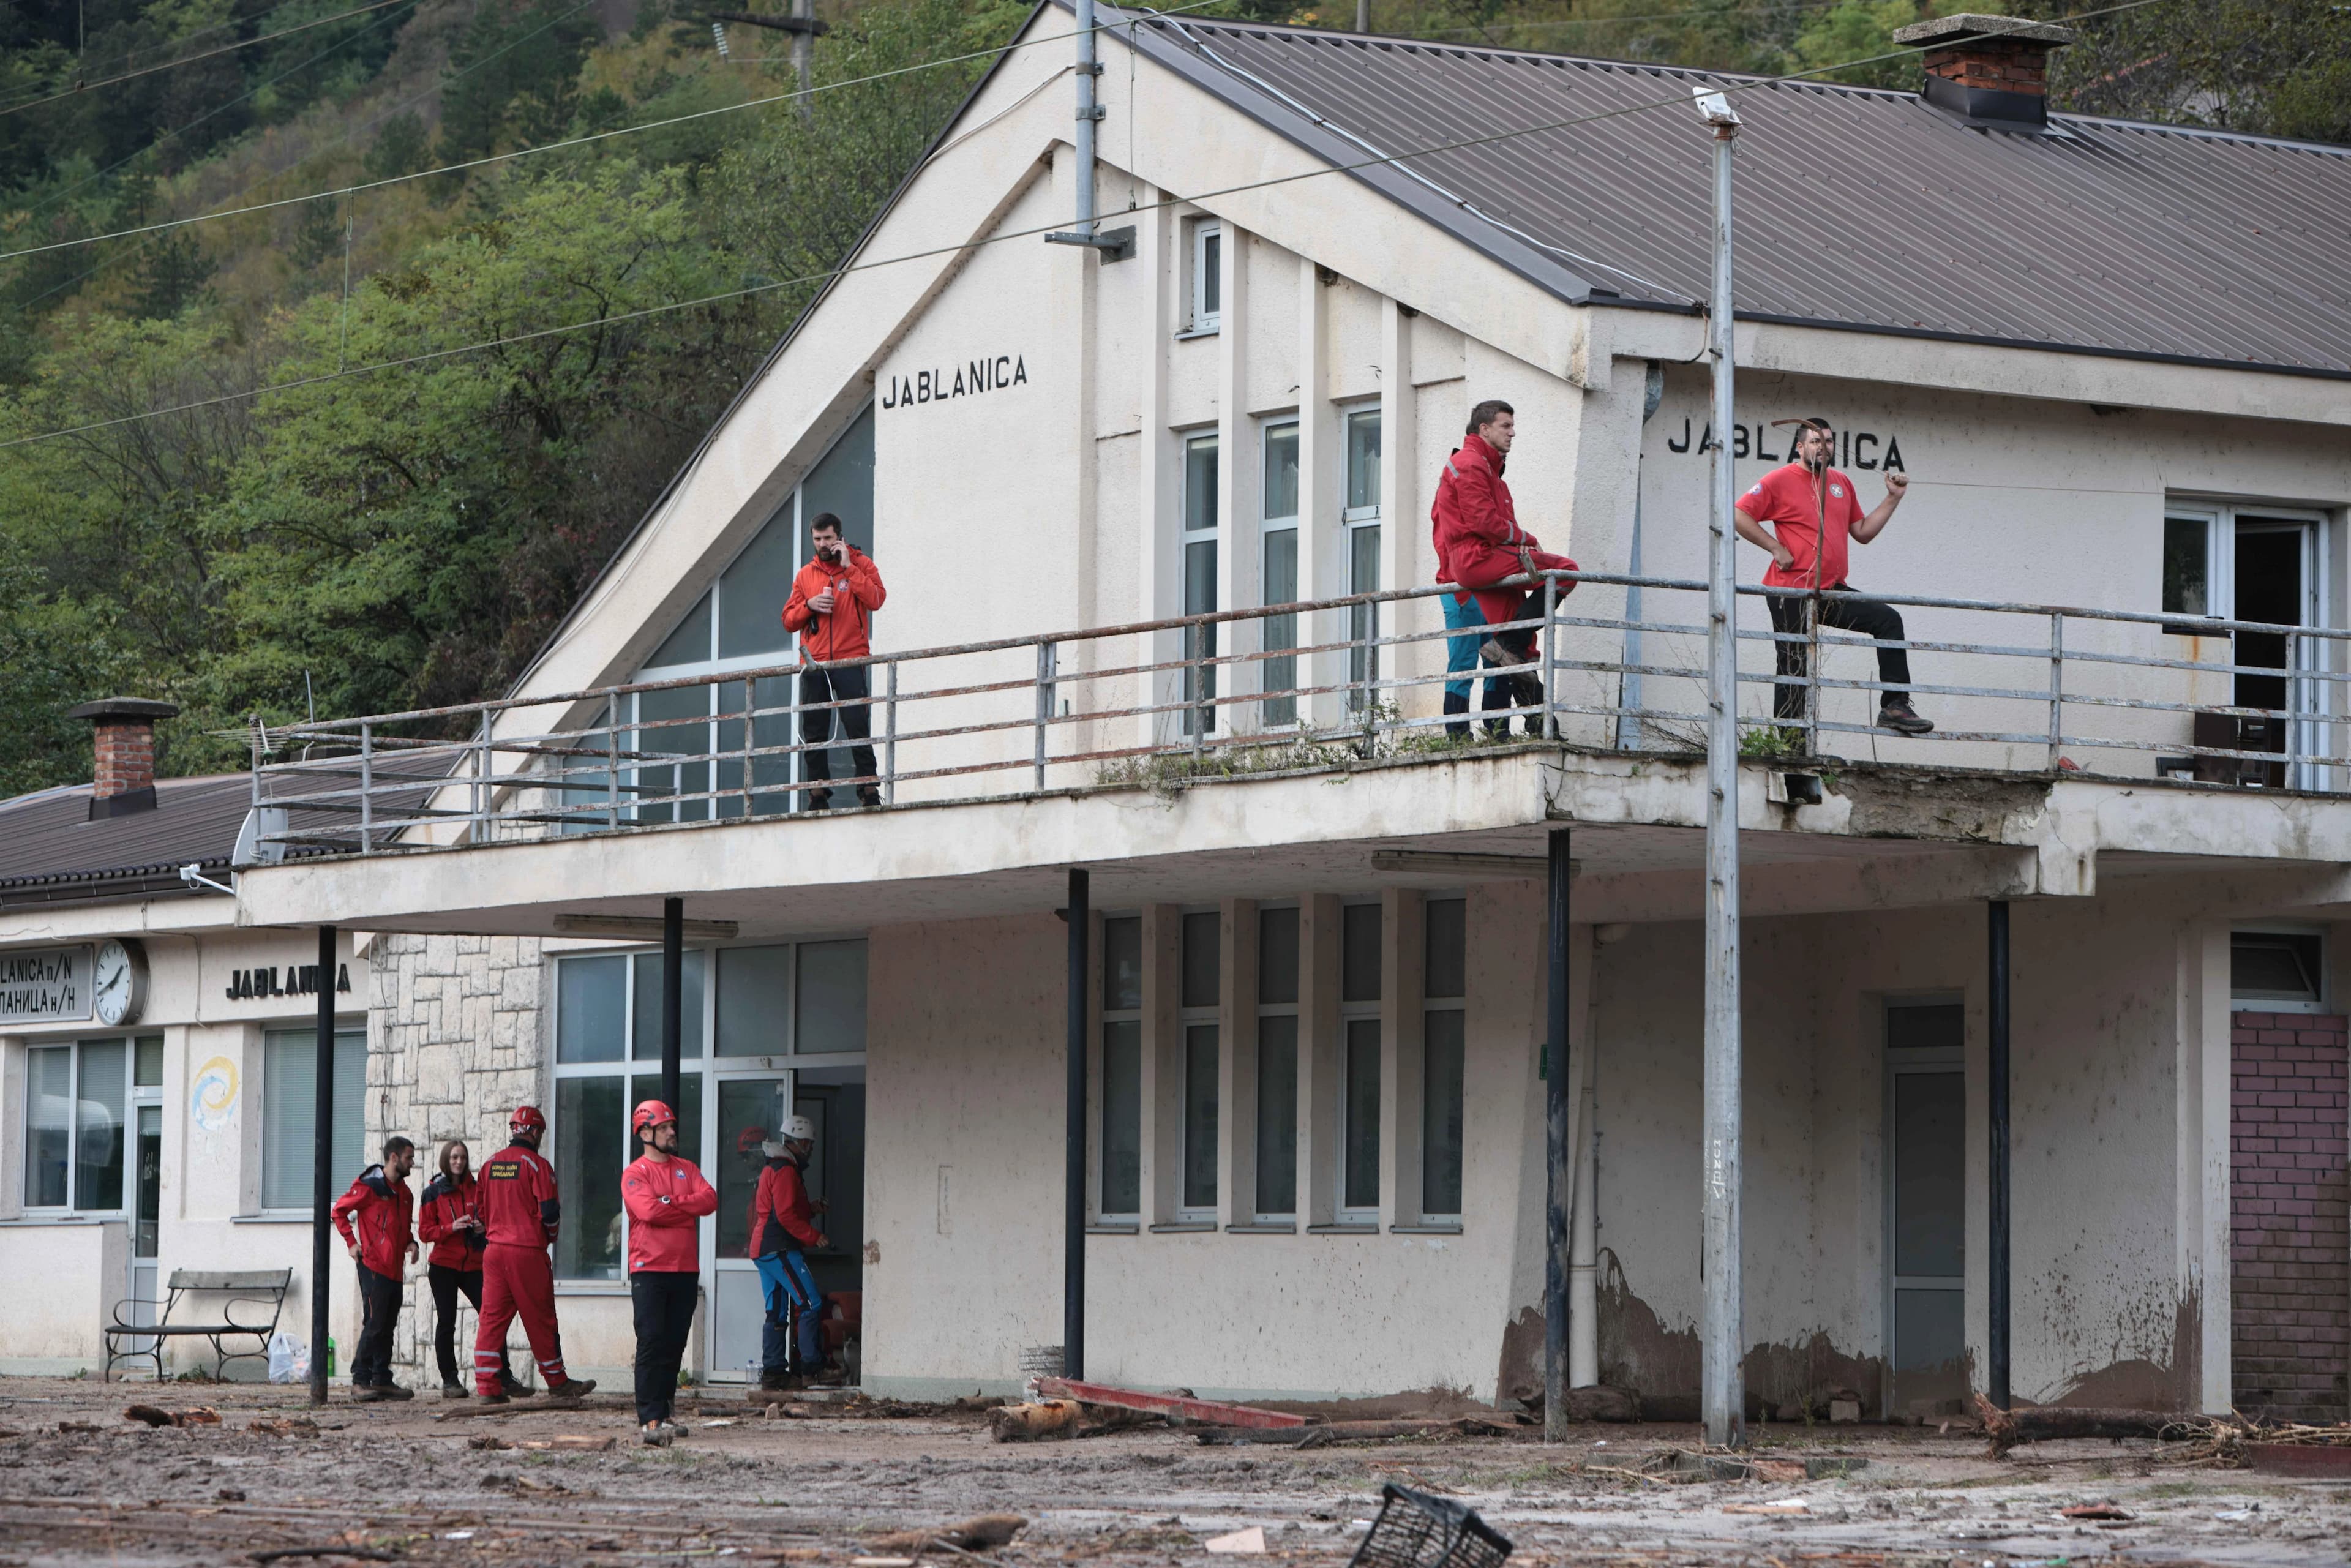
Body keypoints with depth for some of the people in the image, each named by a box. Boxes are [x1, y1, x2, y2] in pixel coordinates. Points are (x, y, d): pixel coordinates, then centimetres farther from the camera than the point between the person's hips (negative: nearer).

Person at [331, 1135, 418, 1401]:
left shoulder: (403, 1191, 17)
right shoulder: (370, 1186, -8)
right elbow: (339, 1211, -4)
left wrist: (409, 1243, 9)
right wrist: (352, 1242, -9)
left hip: (395, 1268, 8)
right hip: (373, 1266, -8)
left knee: (387, 1326, 9)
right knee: (375, 1323, -10)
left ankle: (382, 1380, 12)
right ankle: (361, 1379, -5)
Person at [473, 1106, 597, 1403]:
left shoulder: (490, 1166, 9)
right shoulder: (537, 1166, -9)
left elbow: (481, 1213, 14)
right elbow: (549, 1212, -12)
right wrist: (551, 1233, 7)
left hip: (494, 1249, 5)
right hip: (528, 1252, -5)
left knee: (492, 1317, 4)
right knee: (540, 1319, 5)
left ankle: (487, 1386, -2)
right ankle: (557, 1383, 15)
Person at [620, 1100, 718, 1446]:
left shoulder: (686, 1169, 16)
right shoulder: (635, 1174, 0)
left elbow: (710, 1200, 0)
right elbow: (649, 1211, -16)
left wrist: (671, 1203, -11)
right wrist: (689, 1208, -5)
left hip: (686, 1270, 5)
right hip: (649, 1270, -5)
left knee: (674, 1345, 7)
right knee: (651, 1343, -11)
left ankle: (662, 1414, 14)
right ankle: (649, 1419, -15)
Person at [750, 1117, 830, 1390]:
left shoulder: (772, 1170, 22)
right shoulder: (786, 1171, -11)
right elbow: (786, 1215, -18)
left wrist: (810, 1210, 14)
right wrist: (814, 1236, -14)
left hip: (764, 1250, 11)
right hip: (781, 1250, -11)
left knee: (776, 1313, 9)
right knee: (811, 1304, -11)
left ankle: (772, 1370, 8)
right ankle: (811, 1365, -13)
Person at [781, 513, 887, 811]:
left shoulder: (860, 564, 6)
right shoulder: (806, 575, 16)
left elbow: (875, 600, -12)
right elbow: (788, 621, 15)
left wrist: (848, 567, -12)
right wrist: (809, 605, -4)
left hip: (849, 660, -4)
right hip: (814, 663, 4)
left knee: (857, 728, -10)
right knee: (814, 734, 1)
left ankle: (869, 790, -10)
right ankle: (818, 795, 3)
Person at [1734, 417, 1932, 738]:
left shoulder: (1841, 482, 14)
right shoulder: (1781, 480, -5)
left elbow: (1862, 532, 21)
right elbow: (1739, 515, -12)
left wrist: (1893, 497, 14)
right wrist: (1777, 548, -15)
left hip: (1832, 591, 6)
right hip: (1792, 594, -6)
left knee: (1888, 620, -6)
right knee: (1794, 672, -3)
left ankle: (1895, 706, -6)